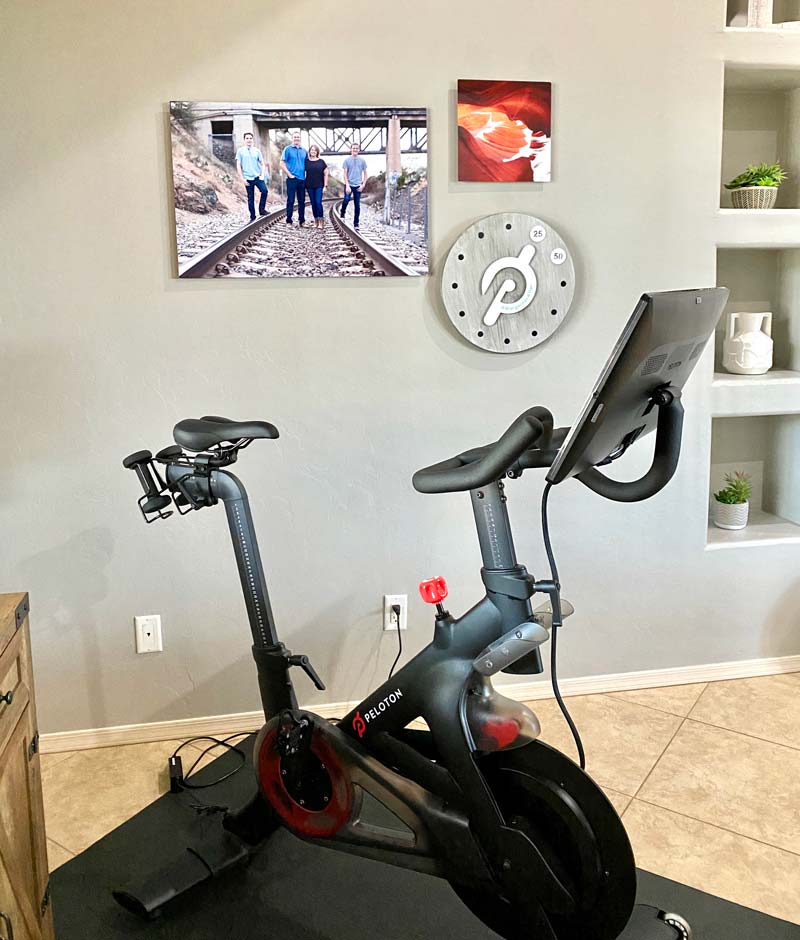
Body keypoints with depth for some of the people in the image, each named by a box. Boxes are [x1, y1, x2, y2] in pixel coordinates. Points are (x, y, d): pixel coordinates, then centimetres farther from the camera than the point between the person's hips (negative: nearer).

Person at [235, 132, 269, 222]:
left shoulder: (257, 151, 7)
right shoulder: (240, 151, 2)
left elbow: (262, 164, 10)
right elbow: (238, 166, 2)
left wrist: (262, 175, -5)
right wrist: (242, 178, -5)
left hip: (258, 177, 1)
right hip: (248, 178, -1)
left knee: (264, 191, -23)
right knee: (250, 198, 3)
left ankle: (262, 209, -6)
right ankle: (252, 217, 12)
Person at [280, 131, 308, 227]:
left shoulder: (304, 151, 13)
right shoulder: (287, 149, 0)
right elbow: (282, 164, -4)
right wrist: (289, 174, -10)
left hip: (302, 179, 4)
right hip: (292, 179, -4)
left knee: (302, 201, 7)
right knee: (290, 200, -2)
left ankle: (301, 220, 15)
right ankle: (288, 221, 3)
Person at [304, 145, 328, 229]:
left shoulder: (321, 162, 2)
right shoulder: (306, 161, 5)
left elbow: (325, 174, 3)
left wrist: (325, 186, -3)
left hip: (319, 186, -2)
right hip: (310, 186, 2)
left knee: (318, 203, -11)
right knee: (313, 203, 6)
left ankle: (321, 221, -2)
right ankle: (316, 220, 15)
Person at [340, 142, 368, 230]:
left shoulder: (362, 160, 8)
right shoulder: (347, 160, 3)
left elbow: (365, 173, 12)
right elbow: (345, 173, 0)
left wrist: (363, 185, 1)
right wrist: (347, 185, -10)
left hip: (358, 186, 2)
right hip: (349, 184, -2)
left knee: (357, 205, 1)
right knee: (346, 200, -20)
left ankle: (356, 223, 8)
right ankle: (342, 214, 8)